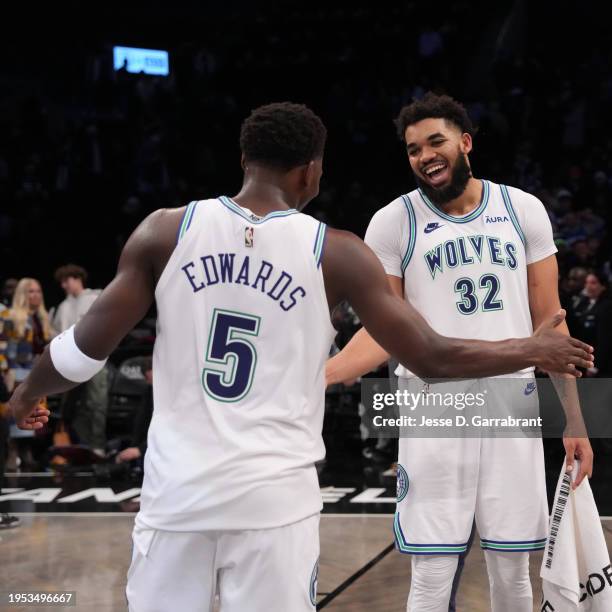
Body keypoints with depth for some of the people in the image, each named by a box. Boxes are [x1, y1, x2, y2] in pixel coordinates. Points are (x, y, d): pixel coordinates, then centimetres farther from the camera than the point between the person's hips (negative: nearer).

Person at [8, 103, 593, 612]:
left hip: (177, 489, 2)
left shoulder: (166, 231, -1)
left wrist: (29, 391, 22)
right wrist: (536, 350, 12)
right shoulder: (334, 252, -4)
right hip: (274, 496, -2)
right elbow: (432, 358, -3)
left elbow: (89, 347, 1)